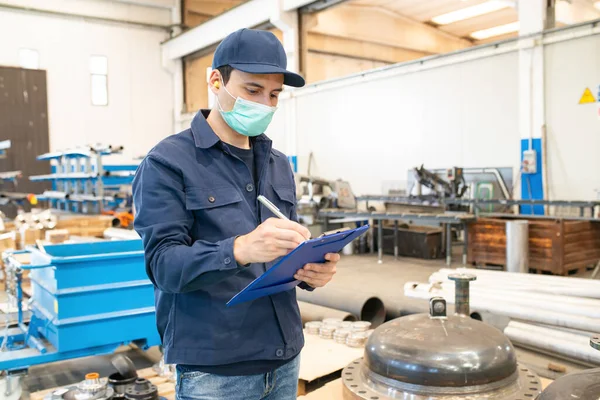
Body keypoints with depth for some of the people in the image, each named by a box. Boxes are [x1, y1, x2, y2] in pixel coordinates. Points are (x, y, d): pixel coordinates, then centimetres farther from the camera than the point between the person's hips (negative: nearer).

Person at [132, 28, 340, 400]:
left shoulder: (280, 165, 9)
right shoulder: (168, 162, -9)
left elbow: (290, 252, 11)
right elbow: (165, 263, -17)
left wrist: (312, 269, -12)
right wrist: (239, 250, -35)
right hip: (214, 368, -5)